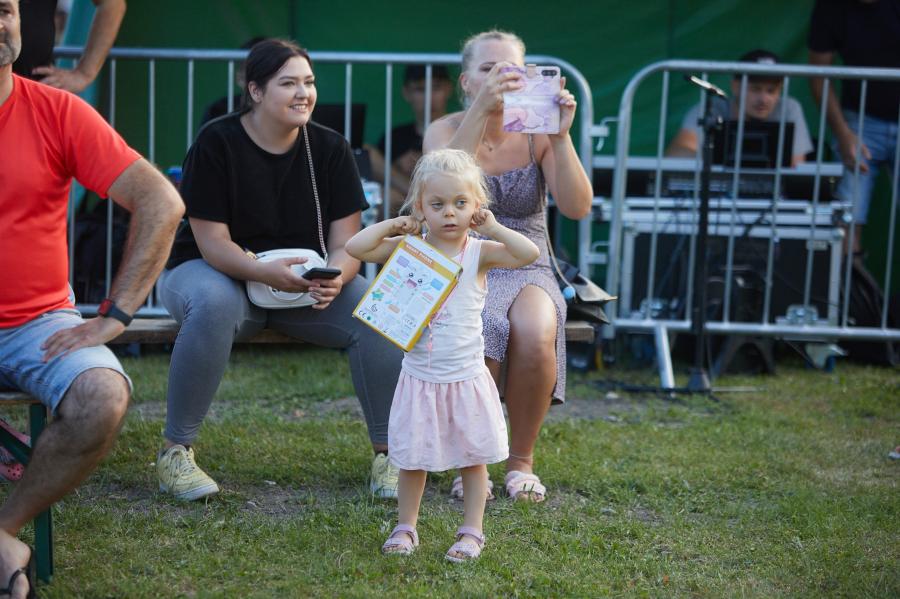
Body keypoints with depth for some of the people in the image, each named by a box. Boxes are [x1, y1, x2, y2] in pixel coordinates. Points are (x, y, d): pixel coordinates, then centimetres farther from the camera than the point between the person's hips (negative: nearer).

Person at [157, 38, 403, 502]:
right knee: (213, 304, -40)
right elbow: (213, 243, -17)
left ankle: (387, 455, -8)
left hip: (306, 282, 4)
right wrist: (266, 272, -37)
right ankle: (174, 452, -25)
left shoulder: (329, 148, -2)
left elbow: (346, 242, -6)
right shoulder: (216, 143, -13)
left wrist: (334, 278, -30)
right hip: (215, 271, -3)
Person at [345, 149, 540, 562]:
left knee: (474, 458, 8)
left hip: (467, 380, -1)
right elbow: (355, 247, -10)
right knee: (411, 458, 10)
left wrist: (493, 228, -16)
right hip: (420, 379, 1)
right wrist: (394, 225, -7)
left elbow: (529, 254, -21)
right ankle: (406, 528, 25)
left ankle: (472, 531, 21)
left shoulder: (479, 253, -7)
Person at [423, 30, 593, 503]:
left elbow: (577, 208, -12)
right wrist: (480, 110, -33)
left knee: (535, 335, -33)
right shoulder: (446, 129, -1)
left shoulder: (536, 134, 1)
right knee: (478, 339, -34)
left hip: (526, 270, 1)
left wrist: (561, 137, -25)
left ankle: (522, 458, -8)